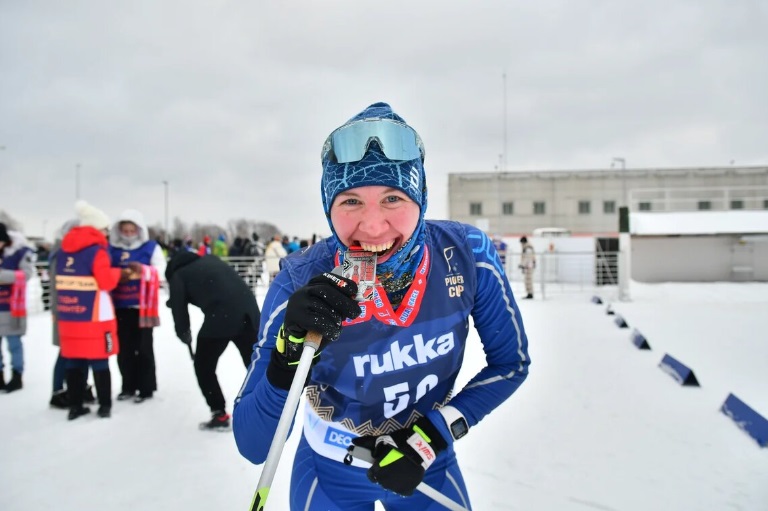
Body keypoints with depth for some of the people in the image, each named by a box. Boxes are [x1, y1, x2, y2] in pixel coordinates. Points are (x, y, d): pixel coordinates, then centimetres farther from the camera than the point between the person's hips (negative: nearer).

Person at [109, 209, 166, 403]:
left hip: (142, 305, -3)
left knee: (144, 347, 4)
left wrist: (142, 271, -30)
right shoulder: (112, 248, 5)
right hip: (120, 306, 3)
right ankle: (128, 386, 25)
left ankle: (146, 388, 13)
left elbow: (159, 270, -12)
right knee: (124, 348, 11)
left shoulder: (151, 247, -2)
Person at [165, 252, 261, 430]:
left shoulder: (178, 275, 17)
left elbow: (179, 310, 13)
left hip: (220, 317, -5)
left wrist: (185, 335, 31)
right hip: (249, 311, 5)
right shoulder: (211, 260, 31)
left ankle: (220, 415, 17)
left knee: (203, 366, 17)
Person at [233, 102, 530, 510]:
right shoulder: (301, 284, -27)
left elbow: (511, 363, -8)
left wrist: (434, 434, -18)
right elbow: (252, 446, -24)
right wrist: (291, 353, -41)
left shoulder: (467, 254, -23)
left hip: (427, 464, 1)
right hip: (332, 475, 0)